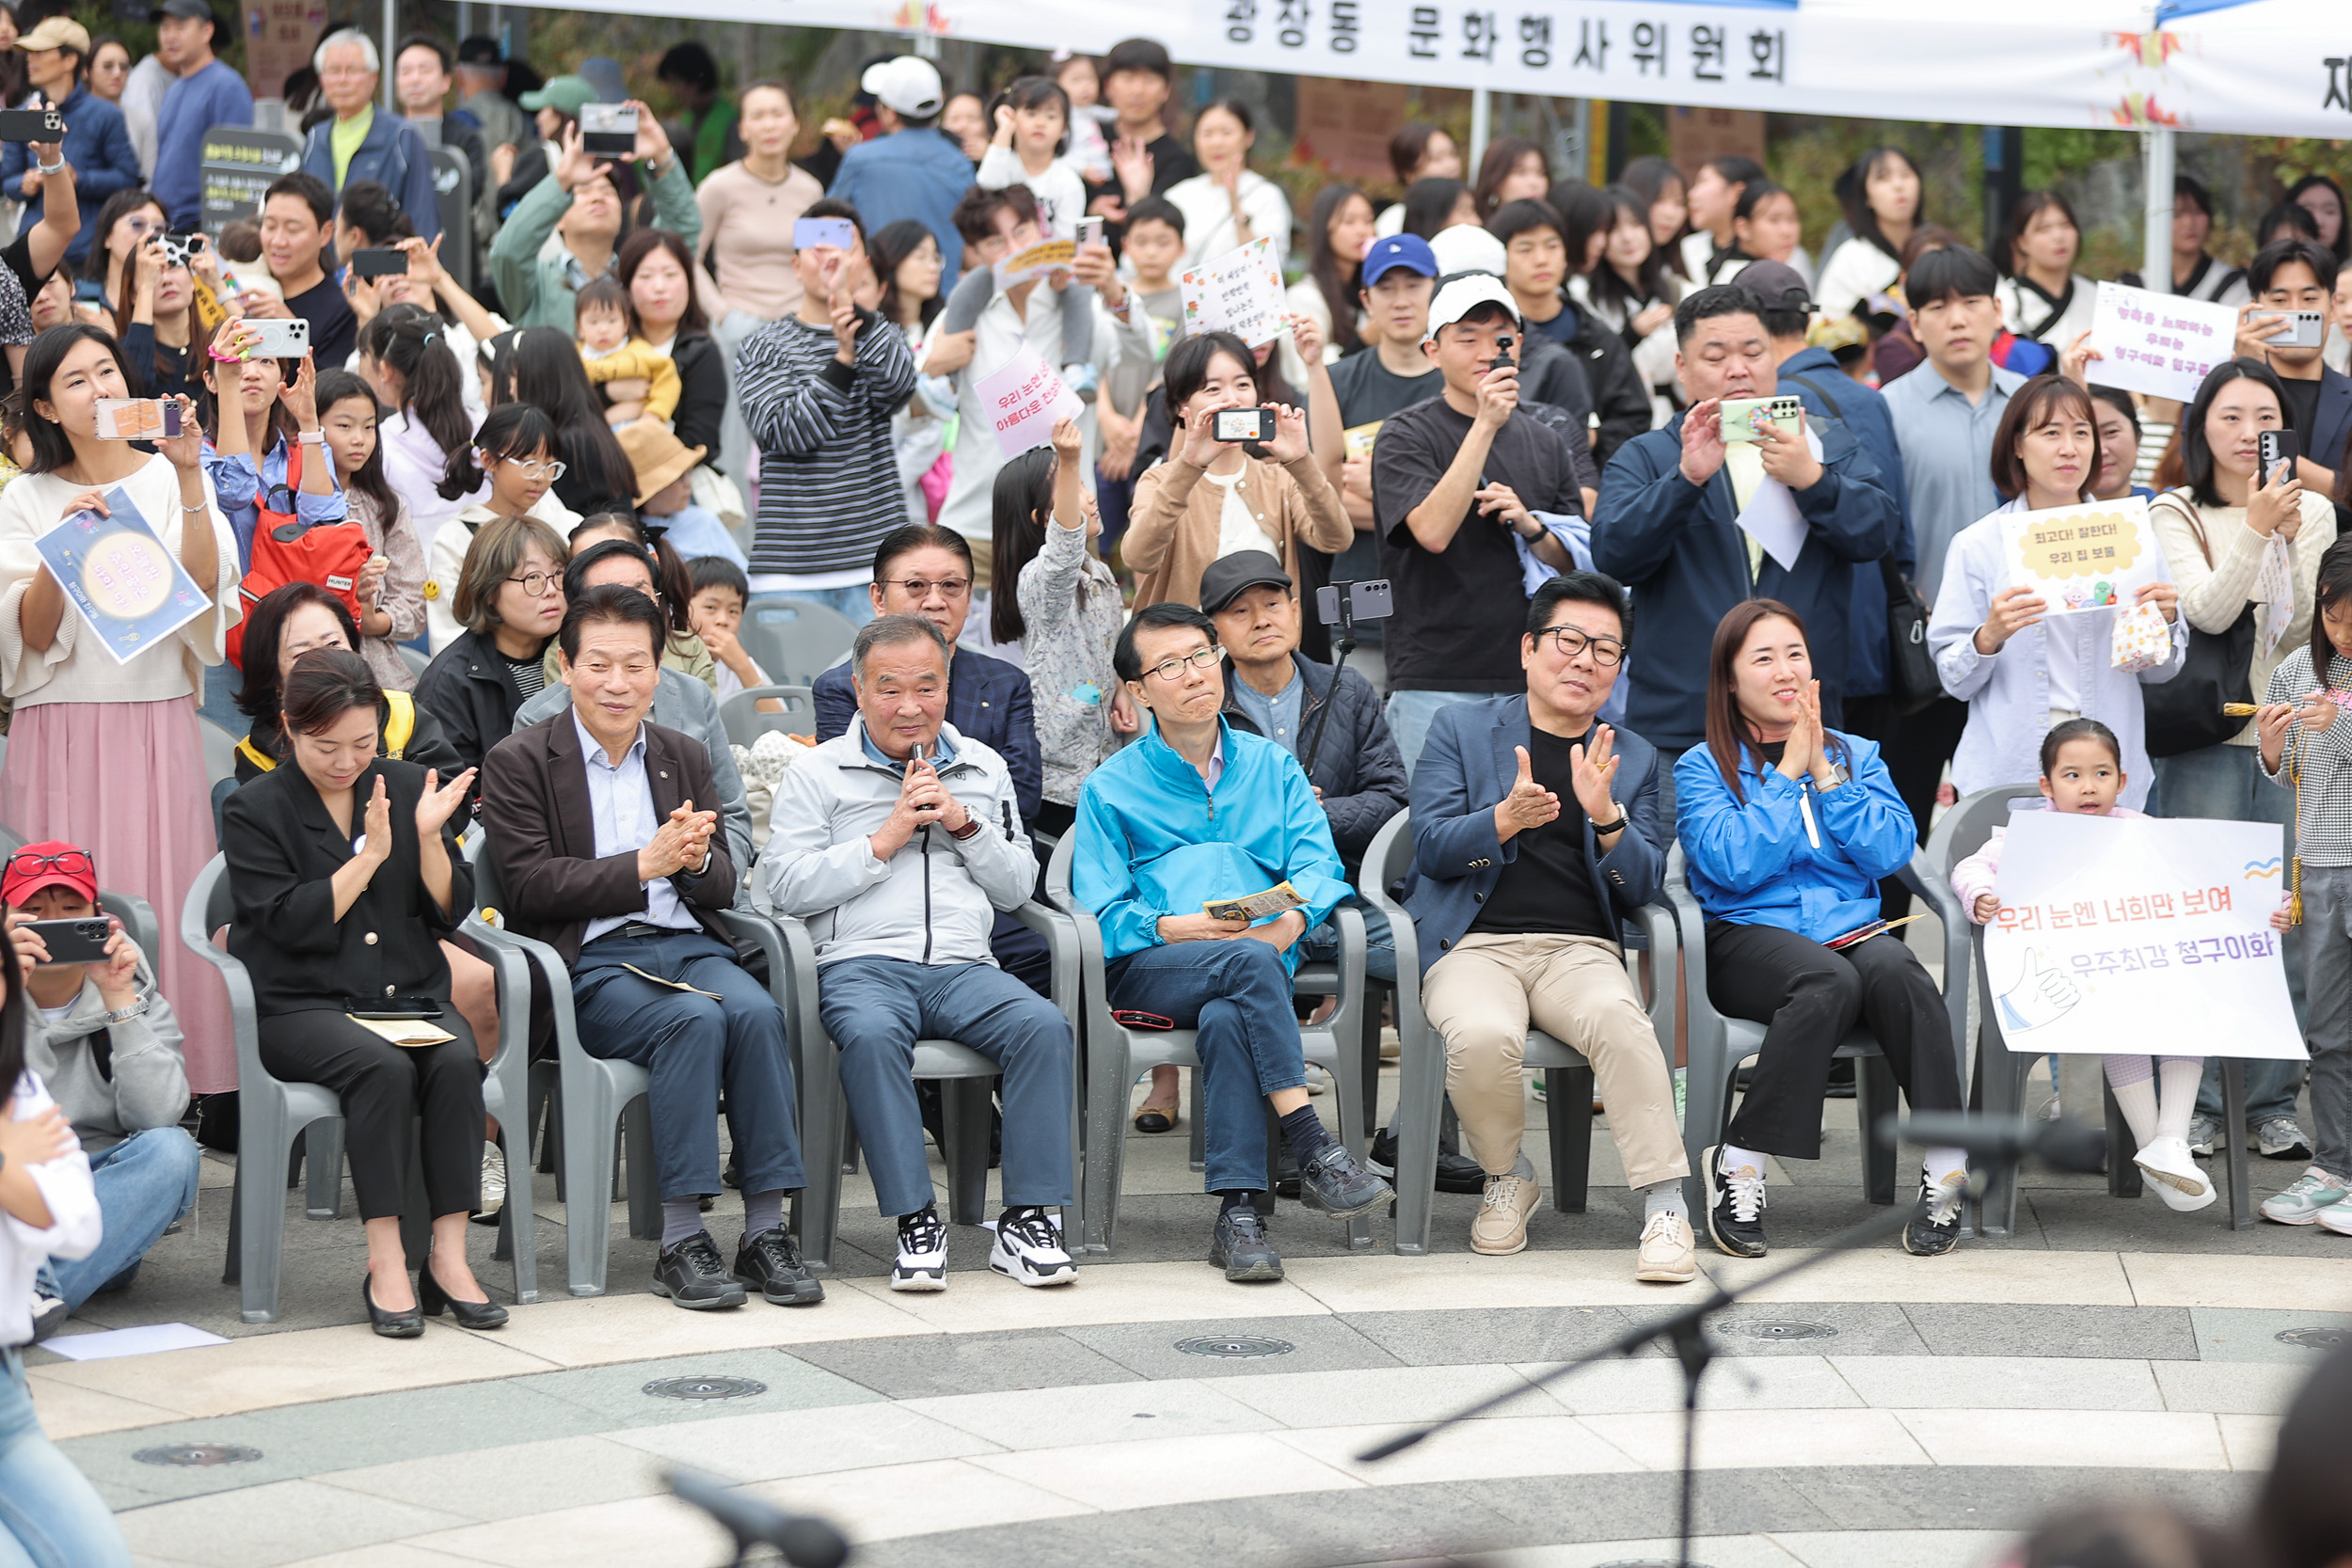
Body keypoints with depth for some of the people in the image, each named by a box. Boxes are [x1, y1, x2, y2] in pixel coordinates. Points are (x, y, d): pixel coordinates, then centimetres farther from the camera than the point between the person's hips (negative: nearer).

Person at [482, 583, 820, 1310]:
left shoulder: (684, 758, 19)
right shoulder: (518, 762, 3)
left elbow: (722, 888, 15)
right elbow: (530, 886, -8)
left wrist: (696, 861, -10)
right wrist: (644, 865, -15)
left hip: (686, 945, 5)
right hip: (589, 961, -4)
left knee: (757, 1012, -28)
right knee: (695, 1020, -33)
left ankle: (766, 1230, -27)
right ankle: (681, 1241, -31)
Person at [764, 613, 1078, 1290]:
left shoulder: (985, 769, 21)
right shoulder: (818, 774, 10)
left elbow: (1018, 888, 18)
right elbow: (784, 885, -1)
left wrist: (966, 826, 1)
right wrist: (885, 840, -5)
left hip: (964, 967, 3)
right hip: (861, 964, -3)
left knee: (1044, 1025, -29)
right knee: (870, 1035, -38)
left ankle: (1026, 1221, -25)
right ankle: (915, 1221, -31)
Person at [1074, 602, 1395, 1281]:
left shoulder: (1272, 766, 21)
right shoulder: (1110, 789, 15)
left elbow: (1319, 867, 7)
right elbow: (1102, 914, 3)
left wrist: (1288, 924, -16)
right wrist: (1174, 929, -17)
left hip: (1262, 963, 1)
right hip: (1148, 970, -1)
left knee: (1225, 1018, -36)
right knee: (1248, 962, -35)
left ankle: (1239, 1212, -39)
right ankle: (1314, 1152, -39)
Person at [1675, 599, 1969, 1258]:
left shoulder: (1855, 755, 19)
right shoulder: (1702, 767, 8)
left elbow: (1890, 852, 3)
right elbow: (1733, 864, -9)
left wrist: (1825, 773, -1)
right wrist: (1789, 770, -2)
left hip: (1852, 927, 3)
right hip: (1751, 938, -3)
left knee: (1893, 968, -34)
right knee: (1828, 980, -37)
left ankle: (1947, 1167, -32)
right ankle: (1739, 1168, -27)